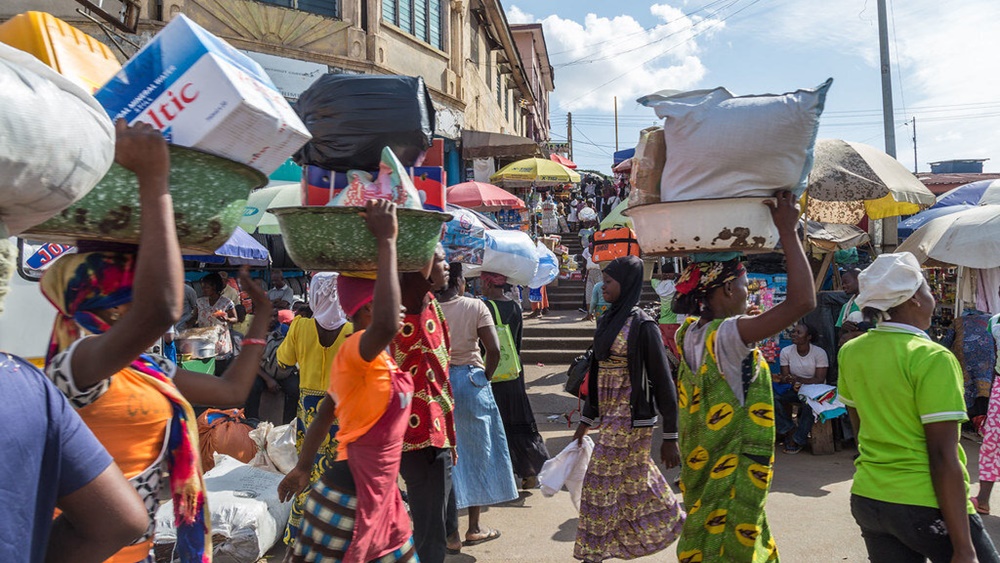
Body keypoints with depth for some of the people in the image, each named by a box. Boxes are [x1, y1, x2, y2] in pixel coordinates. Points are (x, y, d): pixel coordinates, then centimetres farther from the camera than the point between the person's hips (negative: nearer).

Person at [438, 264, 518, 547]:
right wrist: (484, 377, 0)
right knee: (476, 452, 12)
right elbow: (494, 350, -15)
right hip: (470, 382, -1)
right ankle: (474, 528, 23)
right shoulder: (476, 306, -8)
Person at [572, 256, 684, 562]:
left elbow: (663, 381, -14)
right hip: (610, 415, 8)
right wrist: (586, 418, 16)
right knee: (635, 479, 18)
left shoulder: (642, 325, -15)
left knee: (602, 482, 0)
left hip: (631, 417, -8)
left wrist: (670, 437, -14)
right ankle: (673, 522, 39)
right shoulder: (607, 320, 8)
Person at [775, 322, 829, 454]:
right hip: (794, 390, 3)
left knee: (809, 403, -36)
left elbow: (819, 380, -17)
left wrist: (797, 379, -32)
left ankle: (798, 440, -16)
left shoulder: (819, 353, -11)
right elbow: (785, 376, -5)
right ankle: (790, 430, -8)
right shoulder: (786, 351, -3)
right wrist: (781, 379, -31)